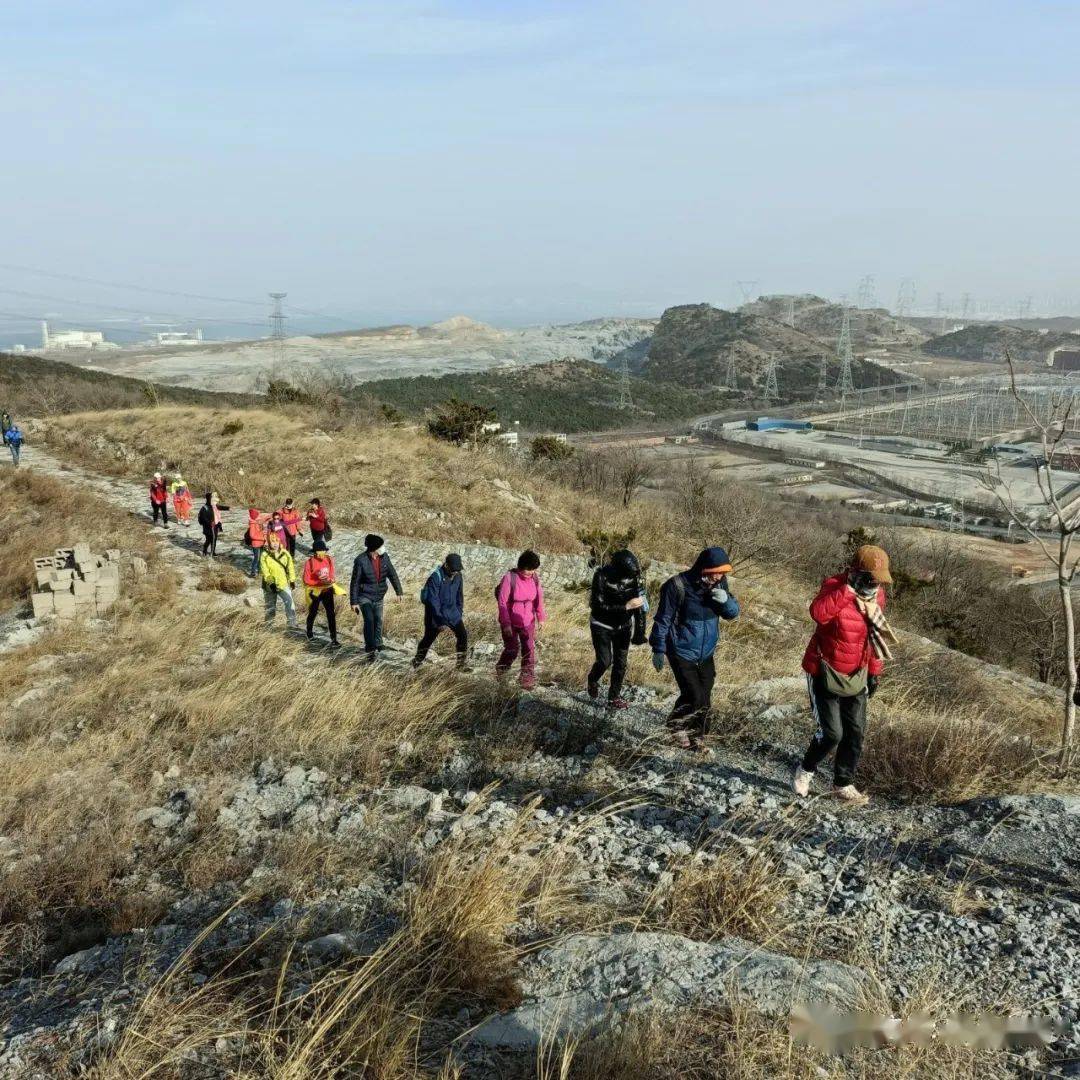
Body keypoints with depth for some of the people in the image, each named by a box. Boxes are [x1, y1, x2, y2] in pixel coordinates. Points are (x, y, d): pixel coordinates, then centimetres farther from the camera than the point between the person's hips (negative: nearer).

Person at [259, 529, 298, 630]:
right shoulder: (265, 556, -7)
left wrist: (292, 580, -3)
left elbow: (290, 567, 2)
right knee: (270, 606, 14)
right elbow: (264, 571, -11)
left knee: (289, 603, -13)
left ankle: (291, 623, -7)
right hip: (270, 586, 0)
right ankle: (269, 622, 33)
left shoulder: (285, 554, -2)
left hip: (284, 584, 0)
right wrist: (270, 582, -21)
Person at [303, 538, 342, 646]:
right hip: (315, 591, -2)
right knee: (313, 613, 18)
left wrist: (331, 580, -19)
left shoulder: (329, 560, -5)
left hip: (327, 590, 2)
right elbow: (306, 581, -14)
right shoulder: (309, 563, -17)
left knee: (331, 614, -4)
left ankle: (334, 639, 0)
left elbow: (333, 574, 4)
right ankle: (309, 632, 45)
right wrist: (319, 582, -26)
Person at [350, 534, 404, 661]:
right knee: (369, 620, -16)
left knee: (378, 621, 12)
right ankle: (370, 649, -6)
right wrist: (354, 602, -13)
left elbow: (392, 574, 4)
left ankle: (377, 646, 31)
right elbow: (355, 583, -15)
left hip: (379, 596, 5)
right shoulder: (361, 561, -22)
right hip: (365, 596, -5)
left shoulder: (384, 557, -9)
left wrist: (399, 591, 7)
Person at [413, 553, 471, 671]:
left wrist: (460, 613, 14)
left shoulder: (458, 576, -3)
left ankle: (462, 664, 8)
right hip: (435, 612, -5)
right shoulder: (436, 577, -23)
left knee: (463, 636, -4)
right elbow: (433, 601, -23)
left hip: (452, 612, 5)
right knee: (429, 638, 9)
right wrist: (440, 621, -24)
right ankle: (417, 661, 33)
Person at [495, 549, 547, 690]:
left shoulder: (535, 578, -6)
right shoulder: (510, 578, -19)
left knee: (529, 649, 0)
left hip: (528, 621, 4)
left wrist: (541, 617, 10)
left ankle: (527, 678, 11)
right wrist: (506, 624, -17)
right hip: (510, 621, -4)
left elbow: (539, 598, 7)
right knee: (512, 649, 2)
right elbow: (502, 602, -16)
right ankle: (501, 671, 29)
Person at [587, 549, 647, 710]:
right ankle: (593, 680, 25)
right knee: (605, 661, -7)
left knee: (621, 663, 6)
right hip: (602, 625, -4)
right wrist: (626, 606, -33)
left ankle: (614, 697, 22)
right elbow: (599, 606, -26)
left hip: (624, 625, 4)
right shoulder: (602, 576, -27)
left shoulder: (633, 575, -15)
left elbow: (638, 600, -5)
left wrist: (640, 630, -7)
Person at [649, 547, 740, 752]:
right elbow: (663, 619, -12)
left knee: (705, 699, 7)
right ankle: (676, 725, 17)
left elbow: (733, 614, 4)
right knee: (694, 696, -11)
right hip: (682, 652, -5)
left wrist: (726, 601, -18)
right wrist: (658, 650, -8)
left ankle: (697, 737, 26)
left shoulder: (720, 584, -3)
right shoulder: (678, 586, -21)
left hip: (706, 652, 6)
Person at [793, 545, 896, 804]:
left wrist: (874, 672, 13)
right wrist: (848, 589, -40)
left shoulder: (876, 596, 2)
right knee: (832, 733, -8)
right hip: (825, 673, -6)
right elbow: (818, 613, -42)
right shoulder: (834, 587, -19)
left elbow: (875, 636, 14)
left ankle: (843, 784, 22)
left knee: (855, 733, 6)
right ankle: (805, 772, 19)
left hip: (855, 676, 6)